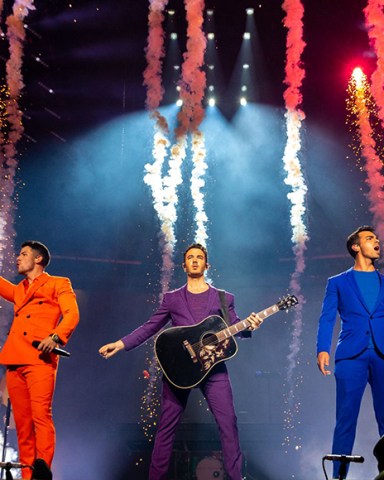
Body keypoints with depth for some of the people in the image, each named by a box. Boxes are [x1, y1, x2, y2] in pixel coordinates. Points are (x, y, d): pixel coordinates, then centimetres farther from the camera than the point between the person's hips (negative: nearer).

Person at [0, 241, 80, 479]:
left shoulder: (58, 284, 10)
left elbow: (72, 314, -4)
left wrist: (55, 337, -19)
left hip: (40, 359, -6)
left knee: (41, 415, -14)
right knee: (22, 421, 2)